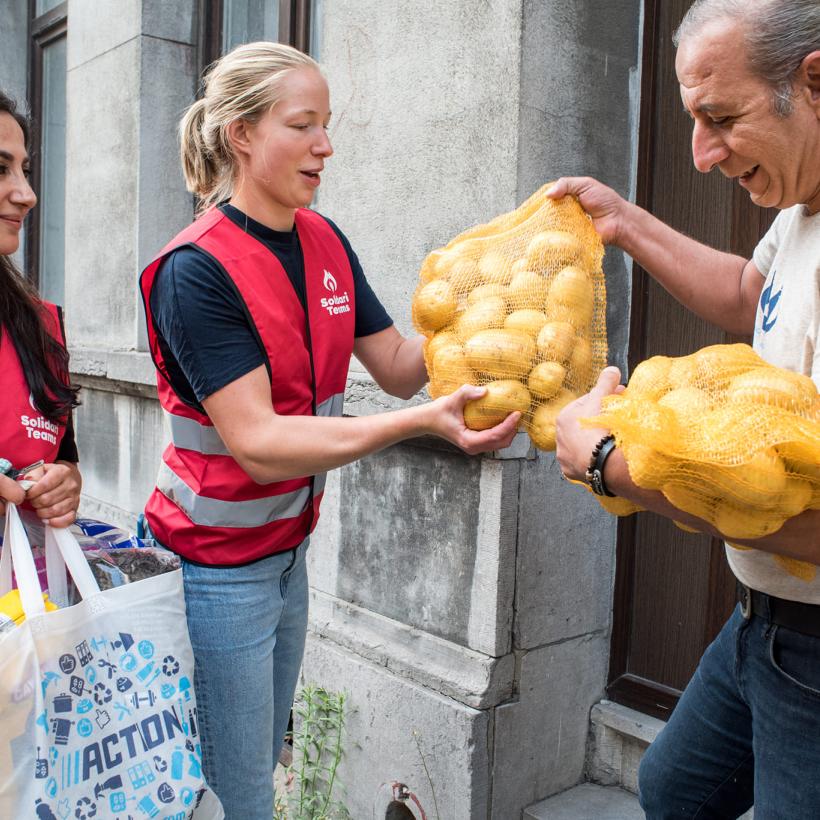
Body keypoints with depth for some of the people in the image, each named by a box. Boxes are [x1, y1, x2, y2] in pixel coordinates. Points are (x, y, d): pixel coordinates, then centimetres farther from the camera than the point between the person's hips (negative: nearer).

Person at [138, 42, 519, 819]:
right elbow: (258, 444, -25)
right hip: (218, 569, -6)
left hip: (287, 551, 7)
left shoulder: (325, 242, 3)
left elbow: (399, 367, 3)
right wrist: (422, 422, -32)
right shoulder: (196, 269, -19)